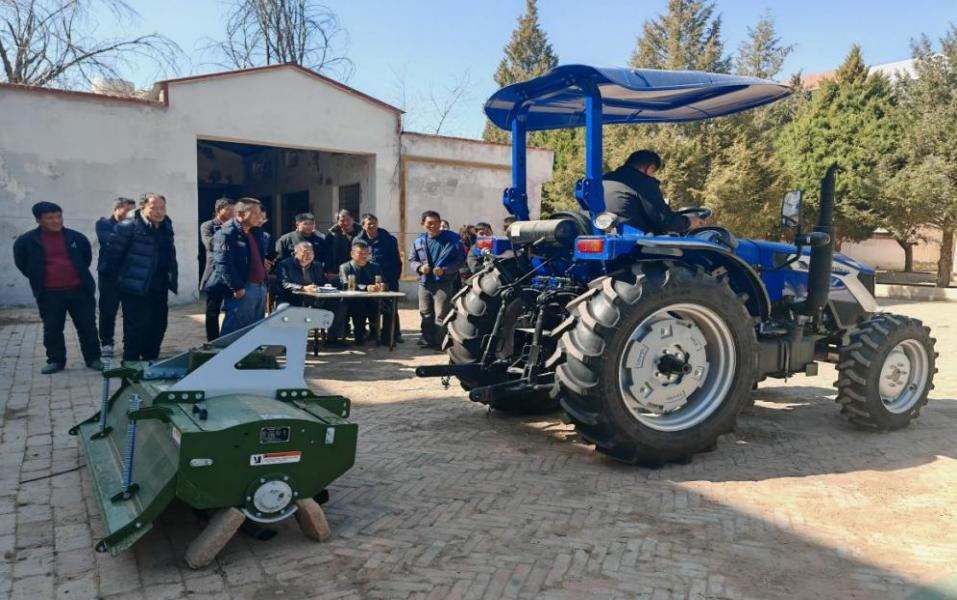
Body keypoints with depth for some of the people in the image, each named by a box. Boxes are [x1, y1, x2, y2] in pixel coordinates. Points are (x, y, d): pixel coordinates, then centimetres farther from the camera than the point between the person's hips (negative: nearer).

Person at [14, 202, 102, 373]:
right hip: (49, 294, -1)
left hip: (79, 290, 1)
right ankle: (55, 360, 21)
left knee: (87, 326, 4)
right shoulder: (27, 241, -4)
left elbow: (87, 256, 17)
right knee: (52, 329, 7)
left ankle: (93, 358, 14)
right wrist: (38, 279, 9)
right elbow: (21, 262, 11)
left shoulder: (76, 237, 1)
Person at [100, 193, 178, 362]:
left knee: (158, 327, 14)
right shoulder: (129, 227, -12)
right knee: (136, 329, -3)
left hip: (159, 288, 7)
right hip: (136, 288, -7)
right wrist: (111, 276, -5)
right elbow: (113, 251, -10)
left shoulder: (166, 226, 11)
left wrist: (172, 278, 15)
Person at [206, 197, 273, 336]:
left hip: (260, 287, 9)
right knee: (234, 331, -4)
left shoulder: (257, 232, 14)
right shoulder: (226, 234, -12)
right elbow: (223, 264, -20)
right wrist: (236, 287, -22)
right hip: (241, 290, -9)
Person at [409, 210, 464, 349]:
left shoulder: (452, 239, -7)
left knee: (441, 315, -6)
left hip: (444, 283, -5)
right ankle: (428, 340, 25)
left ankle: (440, 342, 3)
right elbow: (412, 259, 14)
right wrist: (420, 267, -8)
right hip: (424, 282, 5)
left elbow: (460, 260, -8)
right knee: (425, 314, 13)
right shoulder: (419, 240, 8)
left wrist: (444, 270, -21)